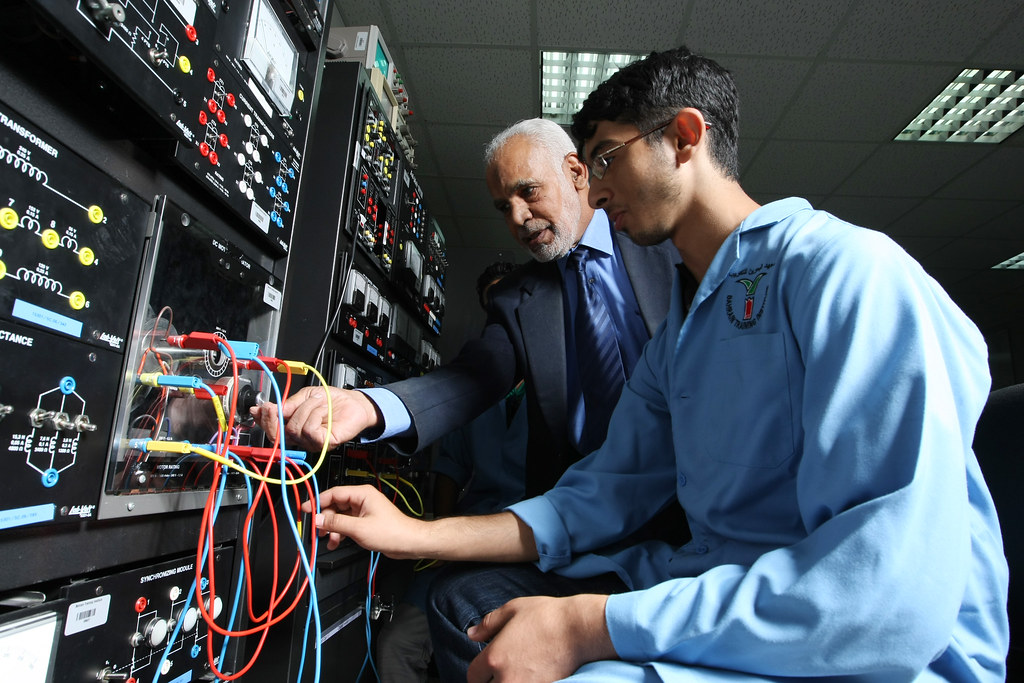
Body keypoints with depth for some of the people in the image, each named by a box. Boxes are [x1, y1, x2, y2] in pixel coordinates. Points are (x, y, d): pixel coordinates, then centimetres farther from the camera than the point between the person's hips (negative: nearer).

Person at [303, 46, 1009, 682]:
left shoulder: (844, 267, -16)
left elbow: (896, 589, -25)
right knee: (466, 605, 5)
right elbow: (605, 494, 9)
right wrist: (418, 534, 2)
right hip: (719, 605, 8)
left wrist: (586, 626, -24)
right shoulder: (678, 333, 12)